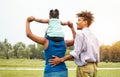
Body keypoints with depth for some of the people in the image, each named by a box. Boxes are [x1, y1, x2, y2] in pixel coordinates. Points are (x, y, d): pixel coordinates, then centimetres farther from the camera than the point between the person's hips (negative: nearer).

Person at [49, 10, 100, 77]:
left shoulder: (80, 33, -8)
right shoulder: (94, 37, 16)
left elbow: (76, 52, -15)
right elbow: (97, 56, 14)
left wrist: (61, 60, -13)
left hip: (84, 67, -8)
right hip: (93, 66, 8)